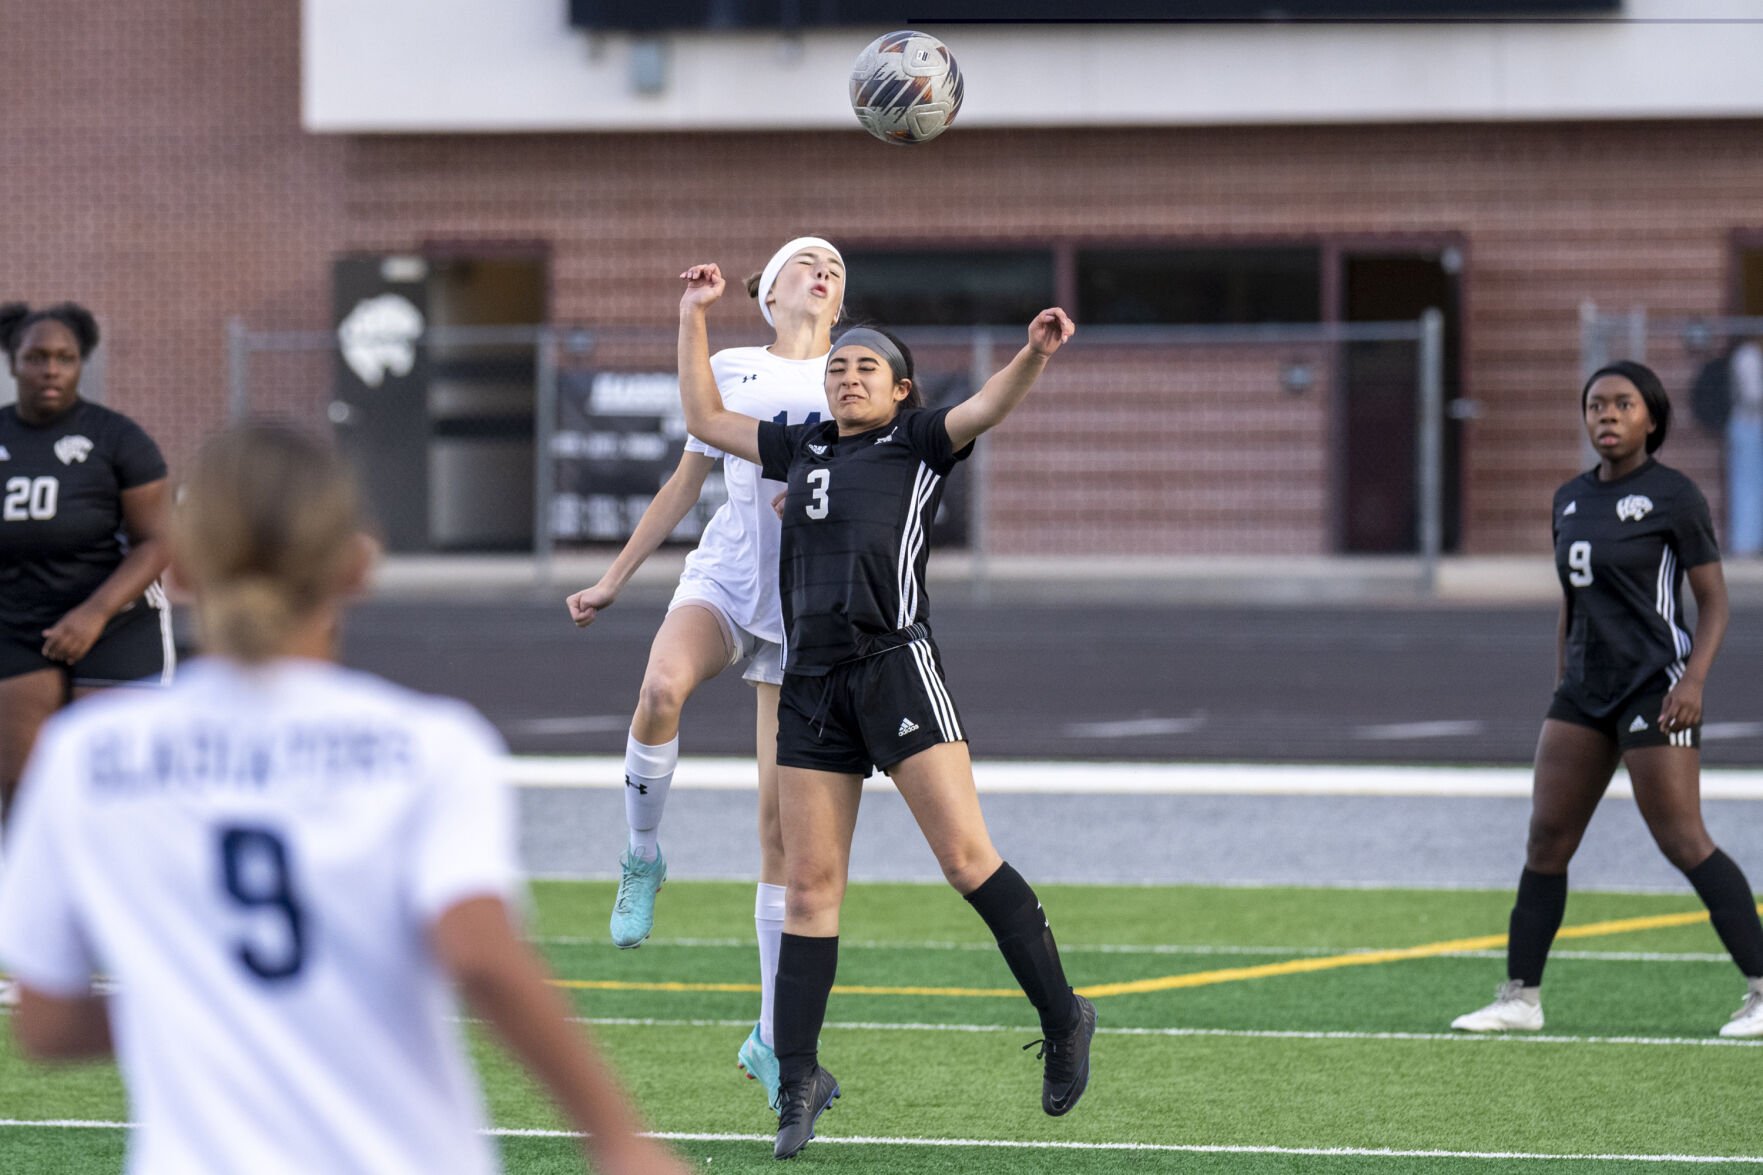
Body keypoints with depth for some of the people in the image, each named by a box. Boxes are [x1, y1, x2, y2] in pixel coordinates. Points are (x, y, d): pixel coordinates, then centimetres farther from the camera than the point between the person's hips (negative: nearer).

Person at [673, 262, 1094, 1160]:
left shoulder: (918, 443, 6)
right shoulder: (802, 448, 20)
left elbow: (986, 408, -12)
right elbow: (704, 418, 27)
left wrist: (1034, 356, -31)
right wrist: (693, 318, 23)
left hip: (896, 665, -5)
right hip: (811, 682, 5)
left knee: (966, 856, -12)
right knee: (810, 885, 3)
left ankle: (1062, 1021, -1)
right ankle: (797, 1080, 6)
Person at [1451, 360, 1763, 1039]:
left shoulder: (1673, 495, -7)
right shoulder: (1571, 499, 13)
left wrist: (1693, 679, -18)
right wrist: (1562, 690, 19)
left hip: (1654, 687, -7)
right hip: (1585, 690, 7)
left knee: (1682, 842, -10)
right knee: (1546, 838, 4)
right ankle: (1520, 996, 10)